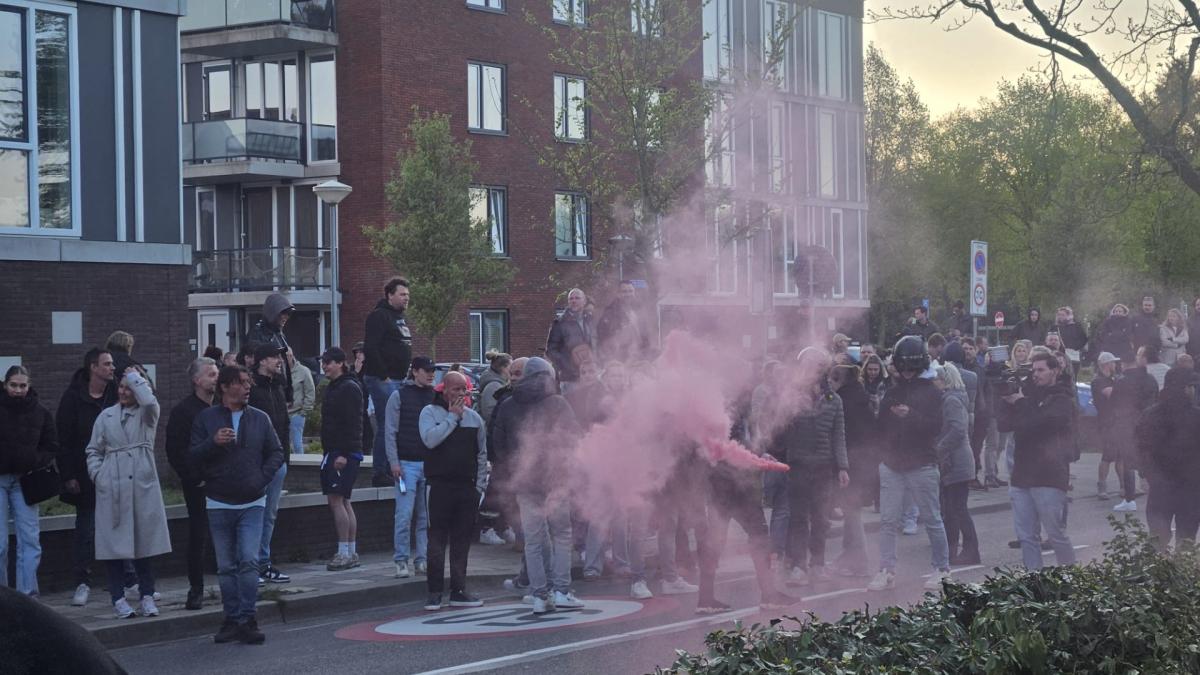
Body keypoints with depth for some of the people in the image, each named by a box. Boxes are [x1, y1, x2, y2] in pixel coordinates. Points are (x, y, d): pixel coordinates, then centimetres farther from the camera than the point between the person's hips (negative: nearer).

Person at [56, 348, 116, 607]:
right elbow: (64, 439, -5)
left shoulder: (116, 394, 3)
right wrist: (68, 476, -9)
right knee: (85, 529, 3)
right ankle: (83, 583, 9)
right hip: (86, 477, -2)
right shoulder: (74, 398, -5)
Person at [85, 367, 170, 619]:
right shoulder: (106, 416, 12)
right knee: (115, 544, 1)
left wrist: (135, 377, -5)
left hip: (142, 486, -2)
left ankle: (147, 596, 10)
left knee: (144, 541, 2)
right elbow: (94, 450, 15)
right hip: (112, 489, 2)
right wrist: (97, 474, -1)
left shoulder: (147, 414, 5)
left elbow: (149, 401, -20)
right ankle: (118, 598, 7)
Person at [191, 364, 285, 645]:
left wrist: (262, 479, -4)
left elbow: (276, 453, 10)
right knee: (226, 567, 6)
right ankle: (232, 619, 14)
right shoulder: (206, 418, 2)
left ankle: (247, 619, -8)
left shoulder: (260, 418, 6)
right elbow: (193, 457, -2)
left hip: (252, 503, 0)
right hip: (219, 503, 0)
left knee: (249, 561, -12)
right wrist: (213, 442, -19)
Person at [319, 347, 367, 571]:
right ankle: (351, 553, 14)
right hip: (334, 452, 10)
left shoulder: (349, 388, -12)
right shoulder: (332, 388, 18)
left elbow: (352, 424, -19)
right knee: (343, 501, 11)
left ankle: (345, 553, -11)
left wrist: (343, 454, -24)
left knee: (336, 500, -12)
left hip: (344, 454, -10)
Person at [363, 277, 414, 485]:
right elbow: (370, 348, -18)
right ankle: (380, 473, -8)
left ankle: (391, 470, 15)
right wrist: (383, 376, -19)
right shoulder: (379, 316, -10)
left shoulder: (402, 318, 20)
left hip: (399, 380, 9)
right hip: (383, 380, -9)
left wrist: (407, 374, 16)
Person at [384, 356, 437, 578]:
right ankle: (401, 561, -2)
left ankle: (421, 560, 9)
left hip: (430, 463, 3)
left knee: (426, 516, 4)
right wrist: (394, 462, -9)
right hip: (406, 464, -3)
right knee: (404, 515, -6)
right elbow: (390, 432, -2)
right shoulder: (399, 396, 1)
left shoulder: (436, 397, 11)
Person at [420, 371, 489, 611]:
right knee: (437, 538, -5)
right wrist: (453, 417, -10)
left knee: (462, 540, 6)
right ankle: (434, 592, -2)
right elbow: (430, 439, -17)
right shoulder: (430, 412, 2)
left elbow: (482, 454, 17)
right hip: (440, 485, -4)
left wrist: (480, 484, 8)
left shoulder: (473, 417, 14)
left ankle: (458, 591, 12)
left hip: (467, 486, 4)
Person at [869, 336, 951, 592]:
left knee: (932, 519, 4)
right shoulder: (892, 393, 13)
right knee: (888, 521, -1)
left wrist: (910, 415, -24)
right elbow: (882, 425, 16)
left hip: (922, 465, -4)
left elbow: (935, 426, -12)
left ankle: (942, 569, 15)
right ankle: (887, 571, 1)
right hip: (892, 465, 4)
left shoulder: (931, 392, -2)